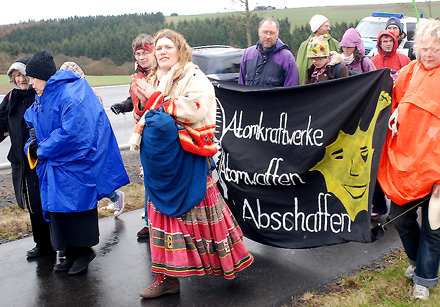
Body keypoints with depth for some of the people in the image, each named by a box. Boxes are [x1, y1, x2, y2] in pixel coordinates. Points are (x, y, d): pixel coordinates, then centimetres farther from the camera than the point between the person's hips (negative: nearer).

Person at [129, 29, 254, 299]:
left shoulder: (194, 78, -6)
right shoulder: (154, 80, 16)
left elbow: (194, 109, -23)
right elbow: (146, 117, 23)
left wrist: (156, 99, -17)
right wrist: (143, 101, 1)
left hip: (186, 159, -7)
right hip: (160, 156, 7)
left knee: (198, 208, -1)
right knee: (163, 210, 7)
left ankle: (228, 259, 19)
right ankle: (168, 277, 14)